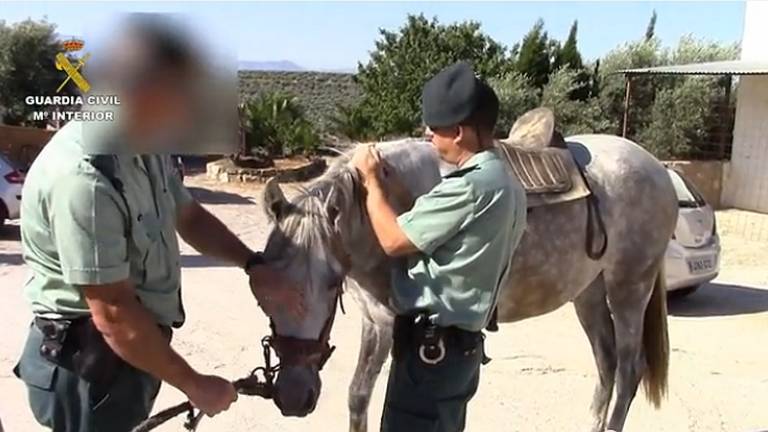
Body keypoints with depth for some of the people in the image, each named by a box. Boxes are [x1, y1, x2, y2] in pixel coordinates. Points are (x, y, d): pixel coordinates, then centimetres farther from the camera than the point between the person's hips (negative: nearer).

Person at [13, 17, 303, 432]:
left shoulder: (145, 146, -3)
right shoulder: (84, 178, -31)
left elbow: (188, 215, 13)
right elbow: (113, 315, -29)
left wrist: (253, 264, -1)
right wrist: (194, 384, -20)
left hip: (133, 345, 9)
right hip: (90, 360, -8)